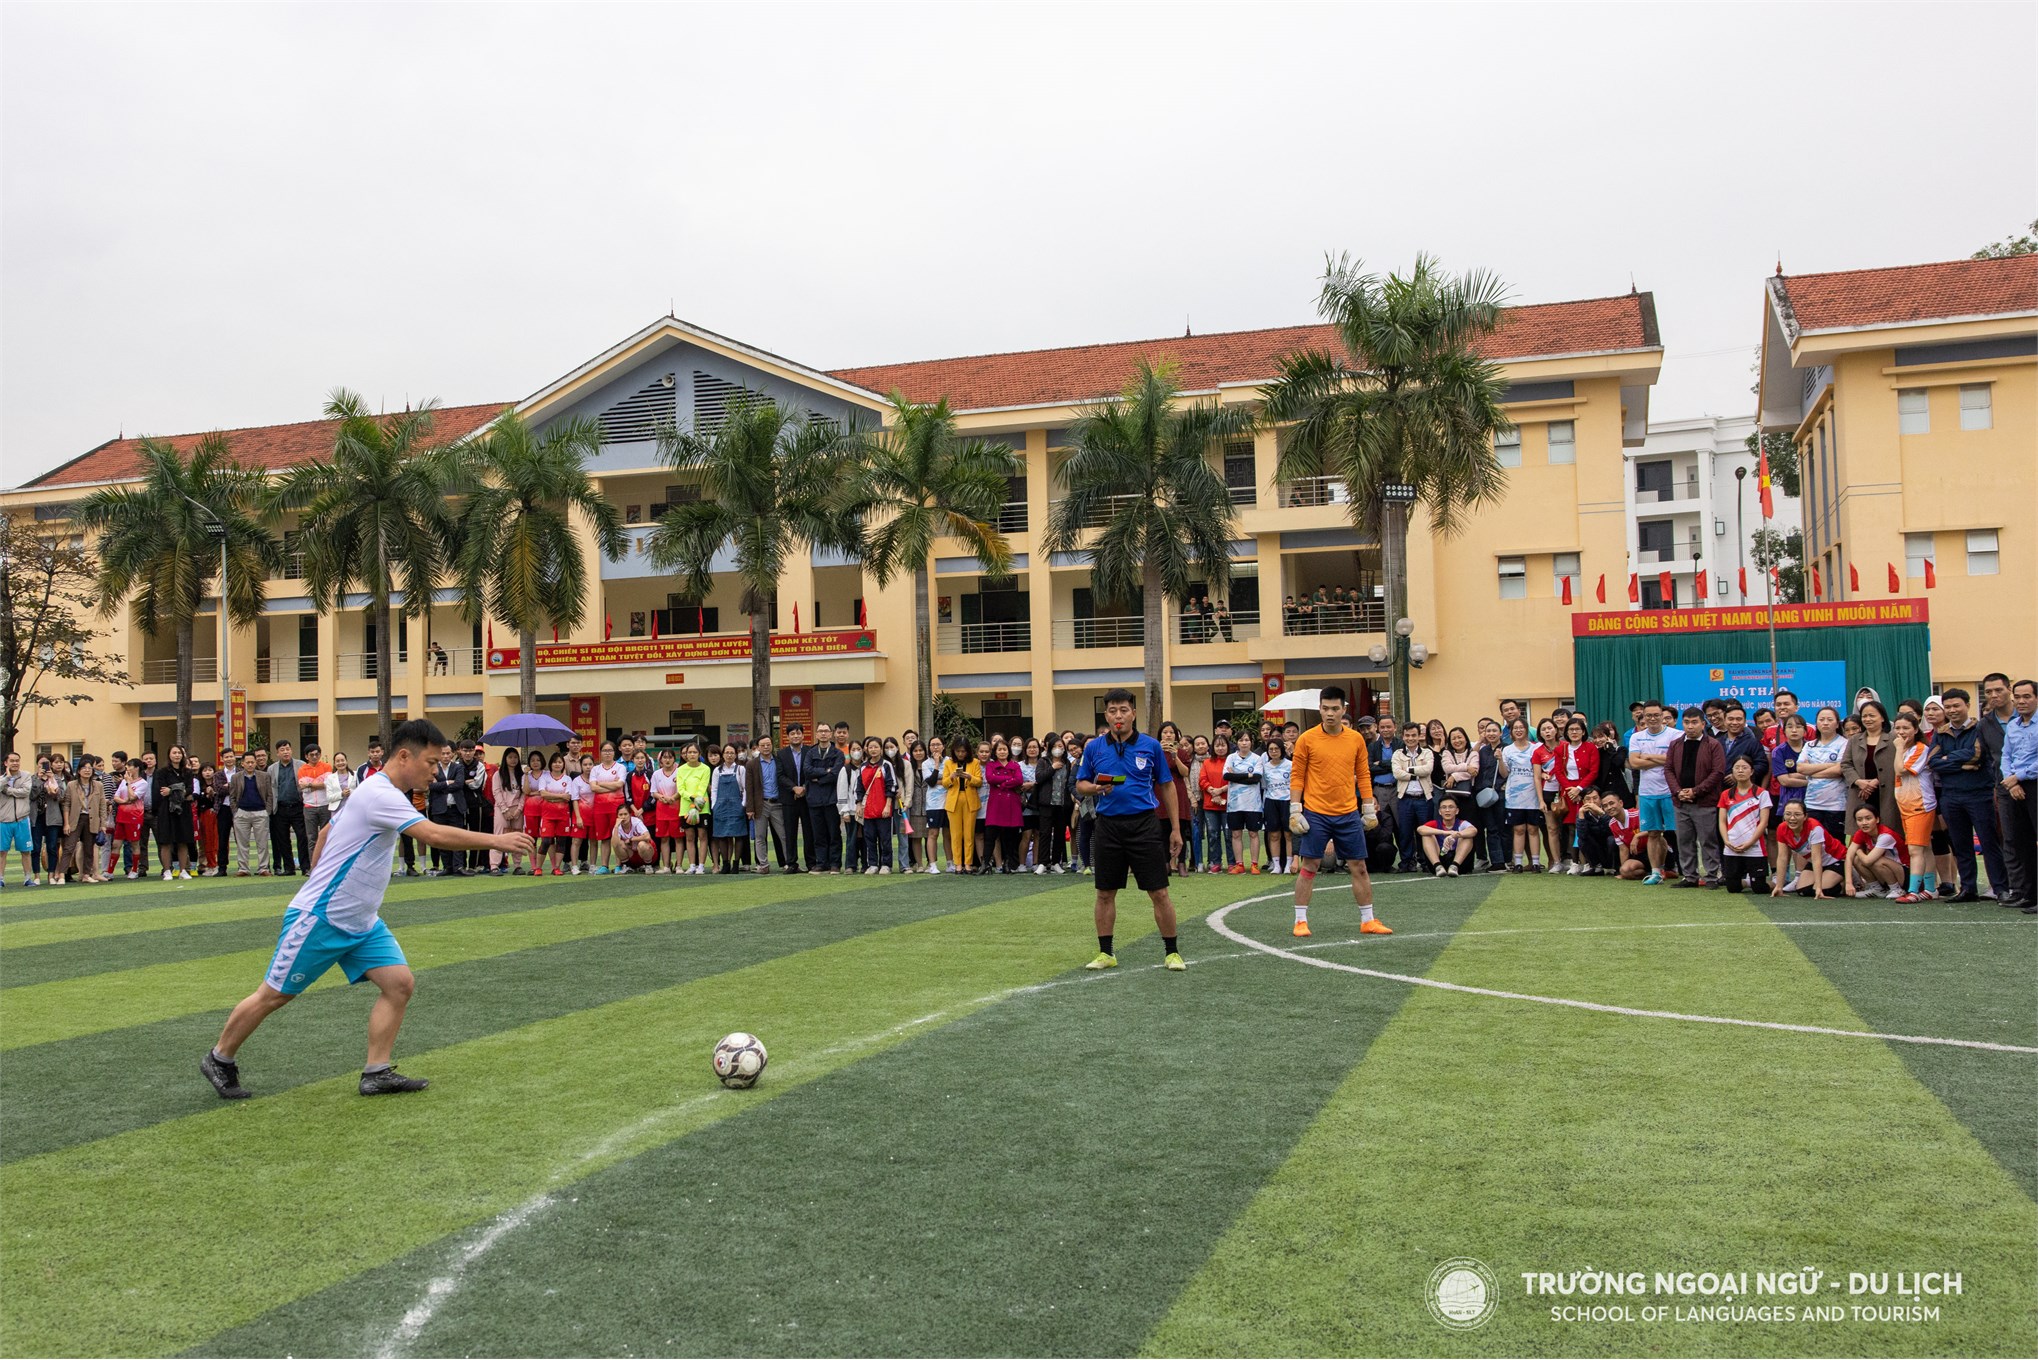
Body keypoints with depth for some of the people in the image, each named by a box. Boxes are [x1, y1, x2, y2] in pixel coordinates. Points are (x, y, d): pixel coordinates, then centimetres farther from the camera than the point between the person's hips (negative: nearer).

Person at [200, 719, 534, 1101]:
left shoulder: (378, 792, 7)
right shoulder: (380, 794, -24)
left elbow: (326, 832, 20)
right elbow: (434, 835, -35)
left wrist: (314, 878, 24)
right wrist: (496, 841, -30)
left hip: (360, 923, 9)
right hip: (320, 919, -9)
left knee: (400, 983, -6)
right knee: (274, 996, 6)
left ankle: (377, 1073, 0)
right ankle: (219, 1059, 27)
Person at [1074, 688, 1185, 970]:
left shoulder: (1151, 746, 1)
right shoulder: (1094, 748, 5)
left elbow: (1166, 787, 6)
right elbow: (1080, 785, 12)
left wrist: (1175, 828, 3)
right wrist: (1094, 788, -12)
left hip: (1144, 824, -2)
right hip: (1108, 826, 2)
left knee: (1159, 892, -2)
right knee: (1105, 894, 7)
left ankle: (1172, 952, 9)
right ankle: (1105, 953, 19)